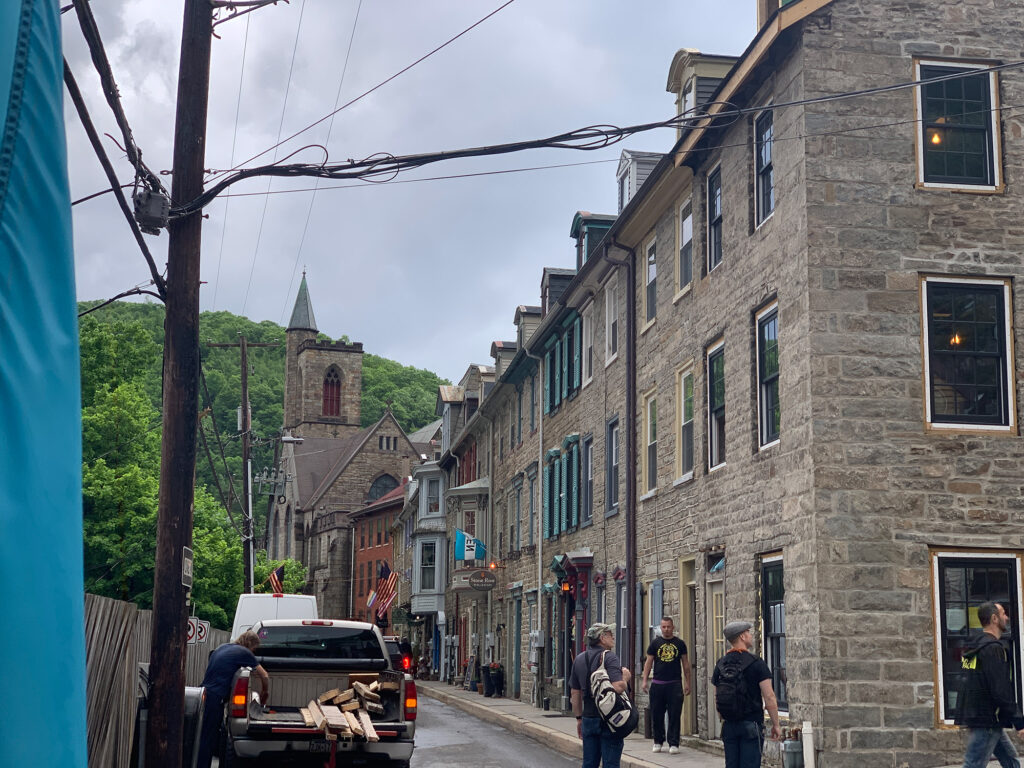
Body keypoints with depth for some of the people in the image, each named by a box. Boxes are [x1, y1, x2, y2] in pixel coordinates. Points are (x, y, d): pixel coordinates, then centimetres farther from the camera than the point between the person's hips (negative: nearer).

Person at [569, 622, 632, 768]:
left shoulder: (579, 659, 11)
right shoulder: (609, 658, -12)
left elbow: (575, 693, 14)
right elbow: (618, 687, -24)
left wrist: (579, 718, 20)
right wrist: (625, 676, -4)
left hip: (588, 719, 6)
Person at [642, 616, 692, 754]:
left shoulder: (680, 643, 7)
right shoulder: (655, 643, 7)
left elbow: (685, 664, 11)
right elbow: (648, 662, 8)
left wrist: (687, 683, 6)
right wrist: (645, 680, -1)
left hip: (675, 683, -1)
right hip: (657, 683, 1)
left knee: (674, 715, -4)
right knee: (656, 715, 5)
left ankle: (673, 744, -1)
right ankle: (658, 742, 18)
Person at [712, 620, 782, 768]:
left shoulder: (720, 665, 7)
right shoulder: (756, 663, -9)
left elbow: (717, 698, 12)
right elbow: (769, 697, -11)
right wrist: (776, 725, -3)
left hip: (729, 726, 5)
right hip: (751, 725, -5)